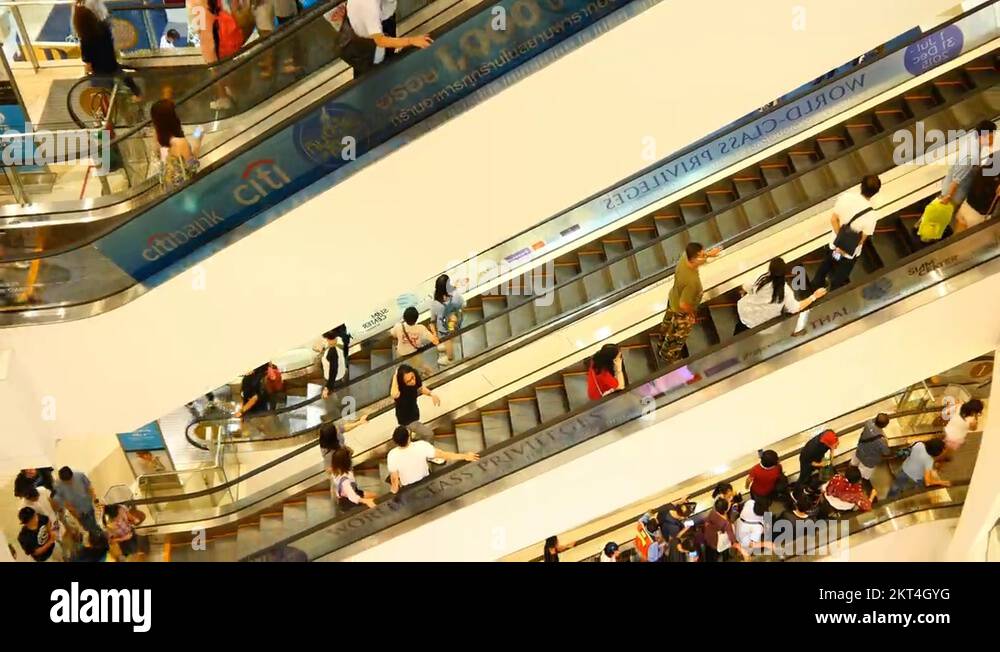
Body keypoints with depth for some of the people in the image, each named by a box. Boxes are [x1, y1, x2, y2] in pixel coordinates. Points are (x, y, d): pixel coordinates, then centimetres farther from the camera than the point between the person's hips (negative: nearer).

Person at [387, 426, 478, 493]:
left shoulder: (392, 455, -34)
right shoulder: (421, 446, -34)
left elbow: (394, 478, -21)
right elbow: (443, 455, -25)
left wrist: (395, 489, 1)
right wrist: (464, 456, -14)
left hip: (407, 488, -1)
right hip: (425, 480, 1)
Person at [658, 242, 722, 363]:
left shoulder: (685, 258, -25)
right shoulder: (691, 281, -47)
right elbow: (684, 305, -36)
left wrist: (708, 254, 1)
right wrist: (692, 312, -17)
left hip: (673, 299, 7)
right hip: (681, 312, -7)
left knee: (668, 323, 36)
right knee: (678, 337, 23)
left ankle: (664, 343, 65)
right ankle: (669, 357, 51)